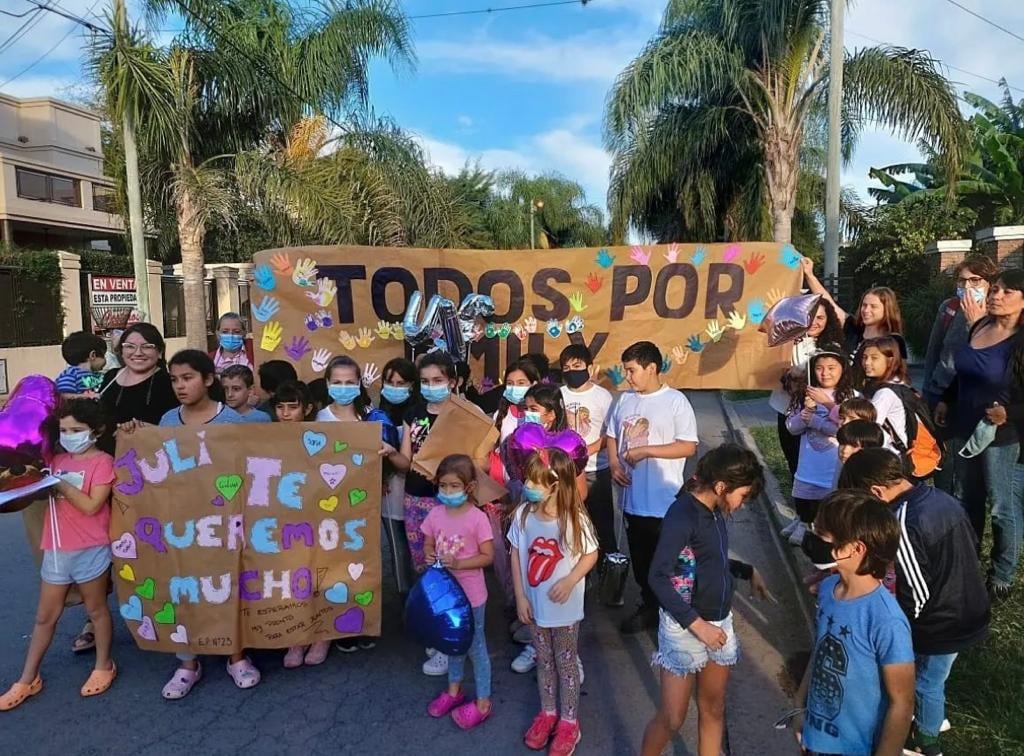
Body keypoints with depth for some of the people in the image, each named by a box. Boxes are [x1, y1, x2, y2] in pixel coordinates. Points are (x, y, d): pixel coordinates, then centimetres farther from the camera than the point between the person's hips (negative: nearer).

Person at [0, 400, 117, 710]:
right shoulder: (58, 459, 9)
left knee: (96, 609, 10)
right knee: (45, 616, 15)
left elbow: (91, 506, -17)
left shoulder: (103, 462, -10)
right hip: (56, 550, 6)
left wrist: (60, 484, -18)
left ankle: (103, 666, 27)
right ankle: (27, 679, 27)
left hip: (90, 550, -5)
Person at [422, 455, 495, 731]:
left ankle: (483, 702, 25)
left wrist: (458, 563, -27)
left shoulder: (477, 518, -20)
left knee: (475, 644, 9)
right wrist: (429, 554, -15)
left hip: (470, 593, -5)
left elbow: (488, 556, -16)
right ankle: (454, 689, 44)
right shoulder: (436, 514, -5)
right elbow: (428, 544, 7)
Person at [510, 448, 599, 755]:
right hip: (535, 604, 3)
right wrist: (520, 597, -5)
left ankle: (568, 721, 34)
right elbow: (516, 554, -3)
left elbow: (590, 555, -9)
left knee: (566, 663, 15)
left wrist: (570, 581, -23)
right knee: (543, 661, 21)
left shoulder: (575, 519, -23)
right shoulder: (523, 514, -13)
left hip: (565, 607, -3)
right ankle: (547, 712, 42)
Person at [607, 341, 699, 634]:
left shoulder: (676, 401, -11)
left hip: (665, 501, -6)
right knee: (640, 558, 19)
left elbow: (689, 447, -14)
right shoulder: (625, 399, 6)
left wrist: (646, 450, -19)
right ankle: (649, 606, 36)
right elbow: (612, 436, 14)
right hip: (632, 497, 6)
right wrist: (614, 464, -4)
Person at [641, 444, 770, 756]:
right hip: (685, 626, -7)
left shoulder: (715, 510, 1)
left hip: (720, 621, 8)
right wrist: (697, 624, -23)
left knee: (713, 709, 18)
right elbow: (658, 578, -25)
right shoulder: (683, 514, -23)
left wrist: (748, 571, 6)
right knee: (672, 718, 4)